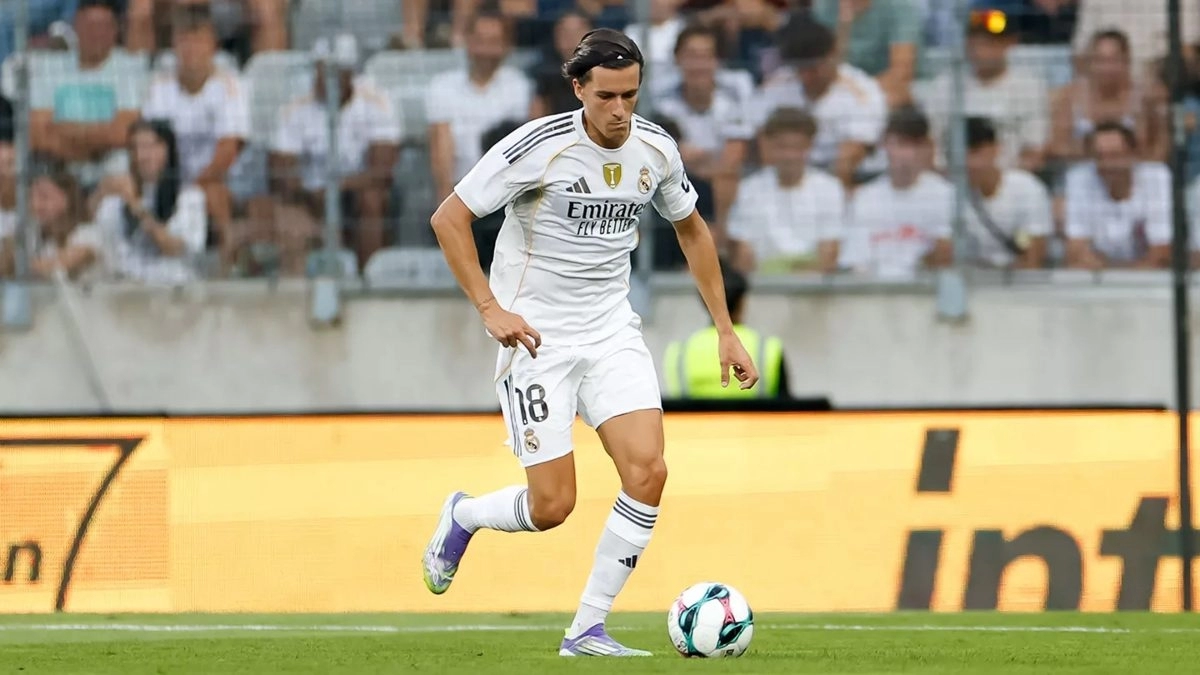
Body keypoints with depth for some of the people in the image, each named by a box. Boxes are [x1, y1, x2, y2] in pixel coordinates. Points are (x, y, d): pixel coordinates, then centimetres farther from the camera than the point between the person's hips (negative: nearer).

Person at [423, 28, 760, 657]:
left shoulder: (656, 150, 0)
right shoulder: (538, 146, -17)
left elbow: (691, 230, 17)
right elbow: (448, 219, -12)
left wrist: (725, 330, 15)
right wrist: (490, 309, -18)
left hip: (613, 333, 5)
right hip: (537, 336, -5)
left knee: (648, 471, -15)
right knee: (552, 506, -8)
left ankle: (587, 630, -4)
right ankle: (462, 516, 27)